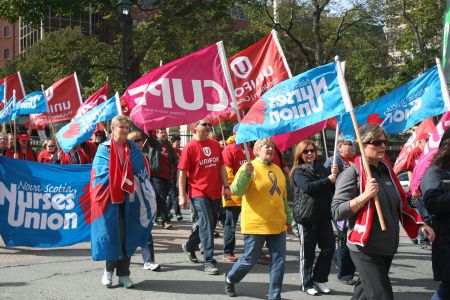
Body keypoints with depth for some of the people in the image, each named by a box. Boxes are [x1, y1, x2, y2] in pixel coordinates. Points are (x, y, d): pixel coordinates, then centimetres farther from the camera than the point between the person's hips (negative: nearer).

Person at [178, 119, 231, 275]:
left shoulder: (215, 145, 7)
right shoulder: (190, 147, -8)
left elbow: (221, 167, 13)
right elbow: (183, 172, -8)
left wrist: (226, 186, 6)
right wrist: (182, 195, -11)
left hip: (215, 193, 6)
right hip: (199, 194, -6)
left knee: (208, 225, 17)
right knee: (207, 227, -8)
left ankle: (189, 246, 40)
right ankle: (209, 262, -1)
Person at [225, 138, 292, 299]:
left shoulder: (277, 169, 13)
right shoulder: (249, 167, -7)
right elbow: (237, 191, -20)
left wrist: (288, 219, 24)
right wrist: (246, 173, -34)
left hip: (278, 225, 6)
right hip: (256, 225, -6)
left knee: (279, 261, 3)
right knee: (249, 259, 5)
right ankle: (230, 278, 32)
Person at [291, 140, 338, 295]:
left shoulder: (321, 168, 14)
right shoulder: (299, 171, -2)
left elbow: (333, 189, 13)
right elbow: (308, 187, -19)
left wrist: (334, 175, -6)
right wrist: (328, 180, -20)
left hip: (324, 215, 5)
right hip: (307, 216, -5)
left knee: (329, 248, 3)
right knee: (307, 252, 2)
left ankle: (319, 279, 19)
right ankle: (307, 284, 16)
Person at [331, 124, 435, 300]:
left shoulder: (387, 171, 11)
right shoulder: (352, 173, -11)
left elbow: (401, 206, 23)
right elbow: (336, 212, -17)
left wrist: (420, 225, 14)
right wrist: (365, 196, -25)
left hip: (388, 248, 7)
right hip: (366, 249, -7)